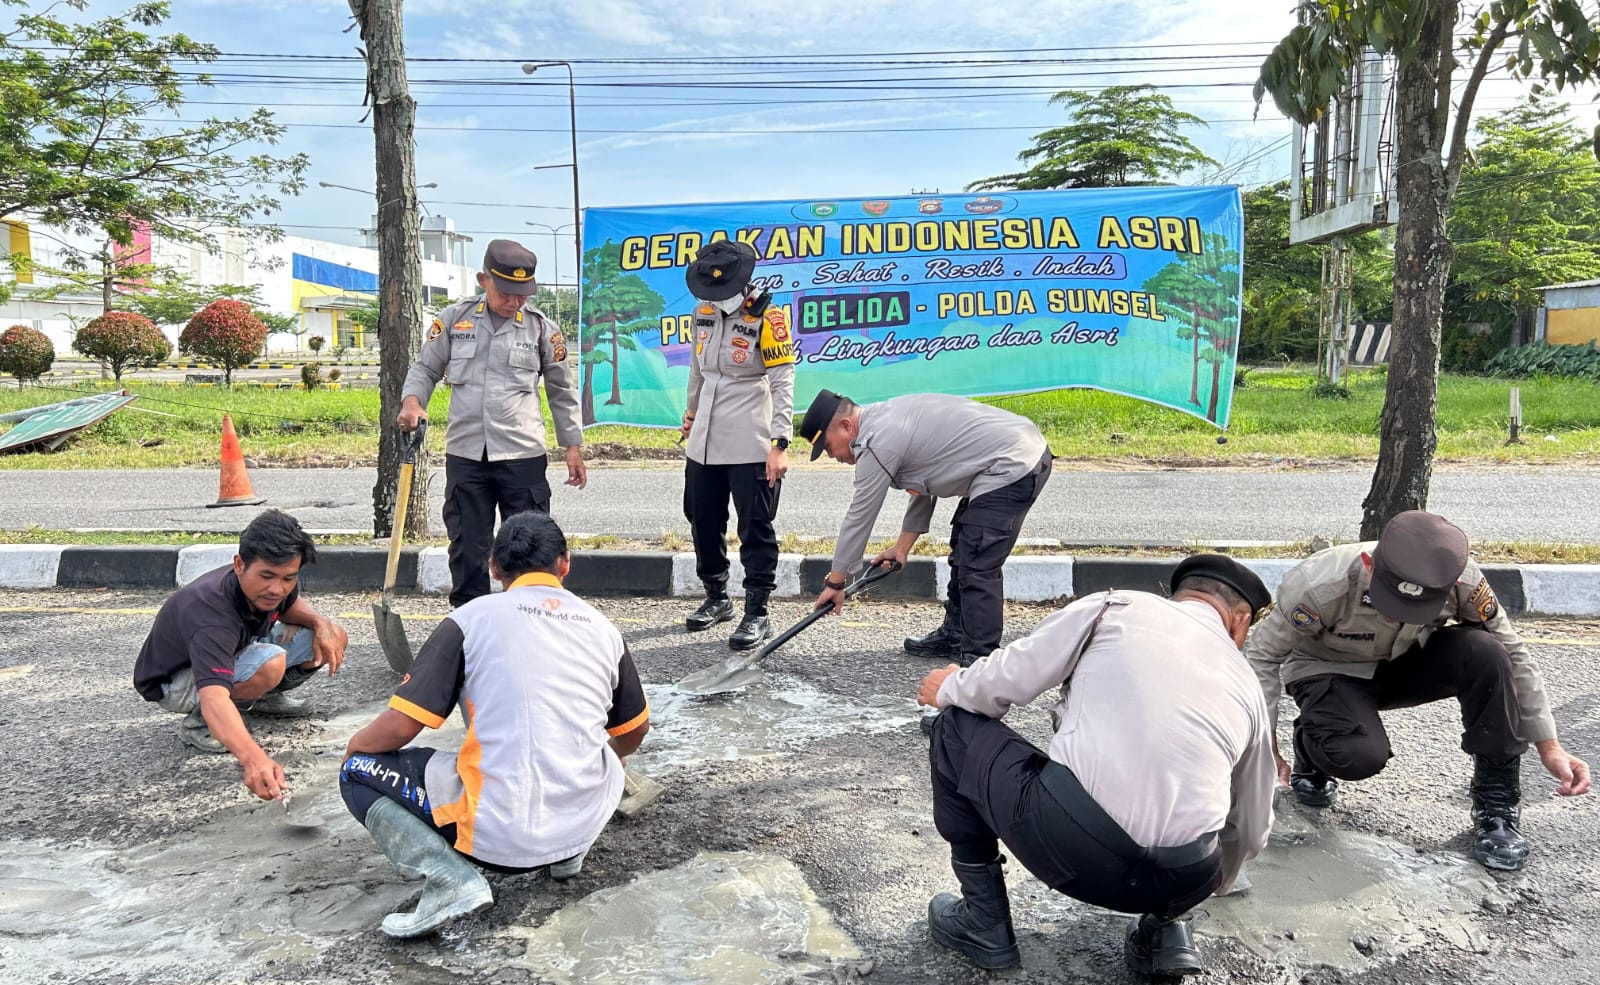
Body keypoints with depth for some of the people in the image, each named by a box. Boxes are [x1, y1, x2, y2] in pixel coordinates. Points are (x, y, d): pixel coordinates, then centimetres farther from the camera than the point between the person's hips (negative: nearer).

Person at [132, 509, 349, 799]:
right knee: (271, 664, -37)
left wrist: (320, 623, -16)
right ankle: (197, 722, -11)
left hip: (233, 655, 7)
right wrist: (253, 759, -73)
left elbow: (289, 605, 8)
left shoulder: (277, 583, -19)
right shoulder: (211, 613, -41)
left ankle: (265, 697, 16)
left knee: (334, 638, -6)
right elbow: (213, 697, -56)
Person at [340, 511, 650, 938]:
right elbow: (634, 731, 22)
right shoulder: (601, 626, 9)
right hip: (587, 825, 6)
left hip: (498, 835, -5)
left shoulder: (472, 617, -2)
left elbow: (399, 727, -5)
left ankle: (451, 878, -5)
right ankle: (566, 853, 18)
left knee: (358, 773, 14)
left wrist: (356, 743, 18)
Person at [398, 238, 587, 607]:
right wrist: (412, 401, -9)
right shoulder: (454, 319, 4)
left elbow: (562, 390, 8)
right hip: (465, 455, 1)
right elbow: (425, 368, 11)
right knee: (466, 547, 9)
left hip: (523, 456, -1)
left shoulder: (542, 327, 1)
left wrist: (573, 445, 6)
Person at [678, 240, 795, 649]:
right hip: (704, 443, 7)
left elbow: (783, 383, -15)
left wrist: (780, 443, -22)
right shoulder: (703, 312, 7)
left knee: (755, 530, 0)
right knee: (704, 524, 14)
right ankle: (716, 597, 31)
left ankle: (757, 613, 9)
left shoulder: (766, 316, -12)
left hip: (751, 446, -7)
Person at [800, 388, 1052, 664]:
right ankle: (955, 635, 31)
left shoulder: (878, 442, -16)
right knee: (964, 551, 20)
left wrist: (835, 582, 0)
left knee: (978, 567, -12)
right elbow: (923, 485, 20)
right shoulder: (886, 417, 14)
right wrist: (903, 546, 19)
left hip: (1011, 466, -11)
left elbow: (859, 517, -10)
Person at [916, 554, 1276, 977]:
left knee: (955, 727, 22)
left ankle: (983, 922, 24)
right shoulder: (1246, 684, 22)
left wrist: (950, 688, 27)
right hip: (1184, 882, 5)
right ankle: (1163, 926, 19)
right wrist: (1215, 882, 54)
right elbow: (1251, 827, 33)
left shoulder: (1118, 608, 10)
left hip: (1067, 845, -5)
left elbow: (1007, 680, 4)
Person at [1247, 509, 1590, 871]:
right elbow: (1264, 655, -21)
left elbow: (1513, 656, -10)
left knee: (1486, 653, -27)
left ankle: (1496, 804, -10)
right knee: (1361, 755, -34)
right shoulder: (1321, 585, -35)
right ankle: (1311, 749, 5)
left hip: (1406, 664, 3)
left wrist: (1550, 747, -9)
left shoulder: (1462, 580, -27)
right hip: (1330, 672, -3)